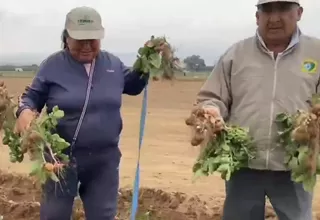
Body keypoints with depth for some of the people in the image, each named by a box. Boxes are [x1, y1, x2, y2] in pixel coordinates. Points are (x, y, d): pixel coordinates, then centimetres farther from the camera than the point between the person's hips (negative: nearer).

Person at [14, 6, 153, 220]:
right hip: (62, 156, -2)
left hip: (104, 158, 3)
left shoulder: (113, 64, 4)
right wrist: (25, 111, -22)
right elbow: (32, 96, 1)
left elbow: (133, 86, 19)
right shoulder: (53, 65, -6)